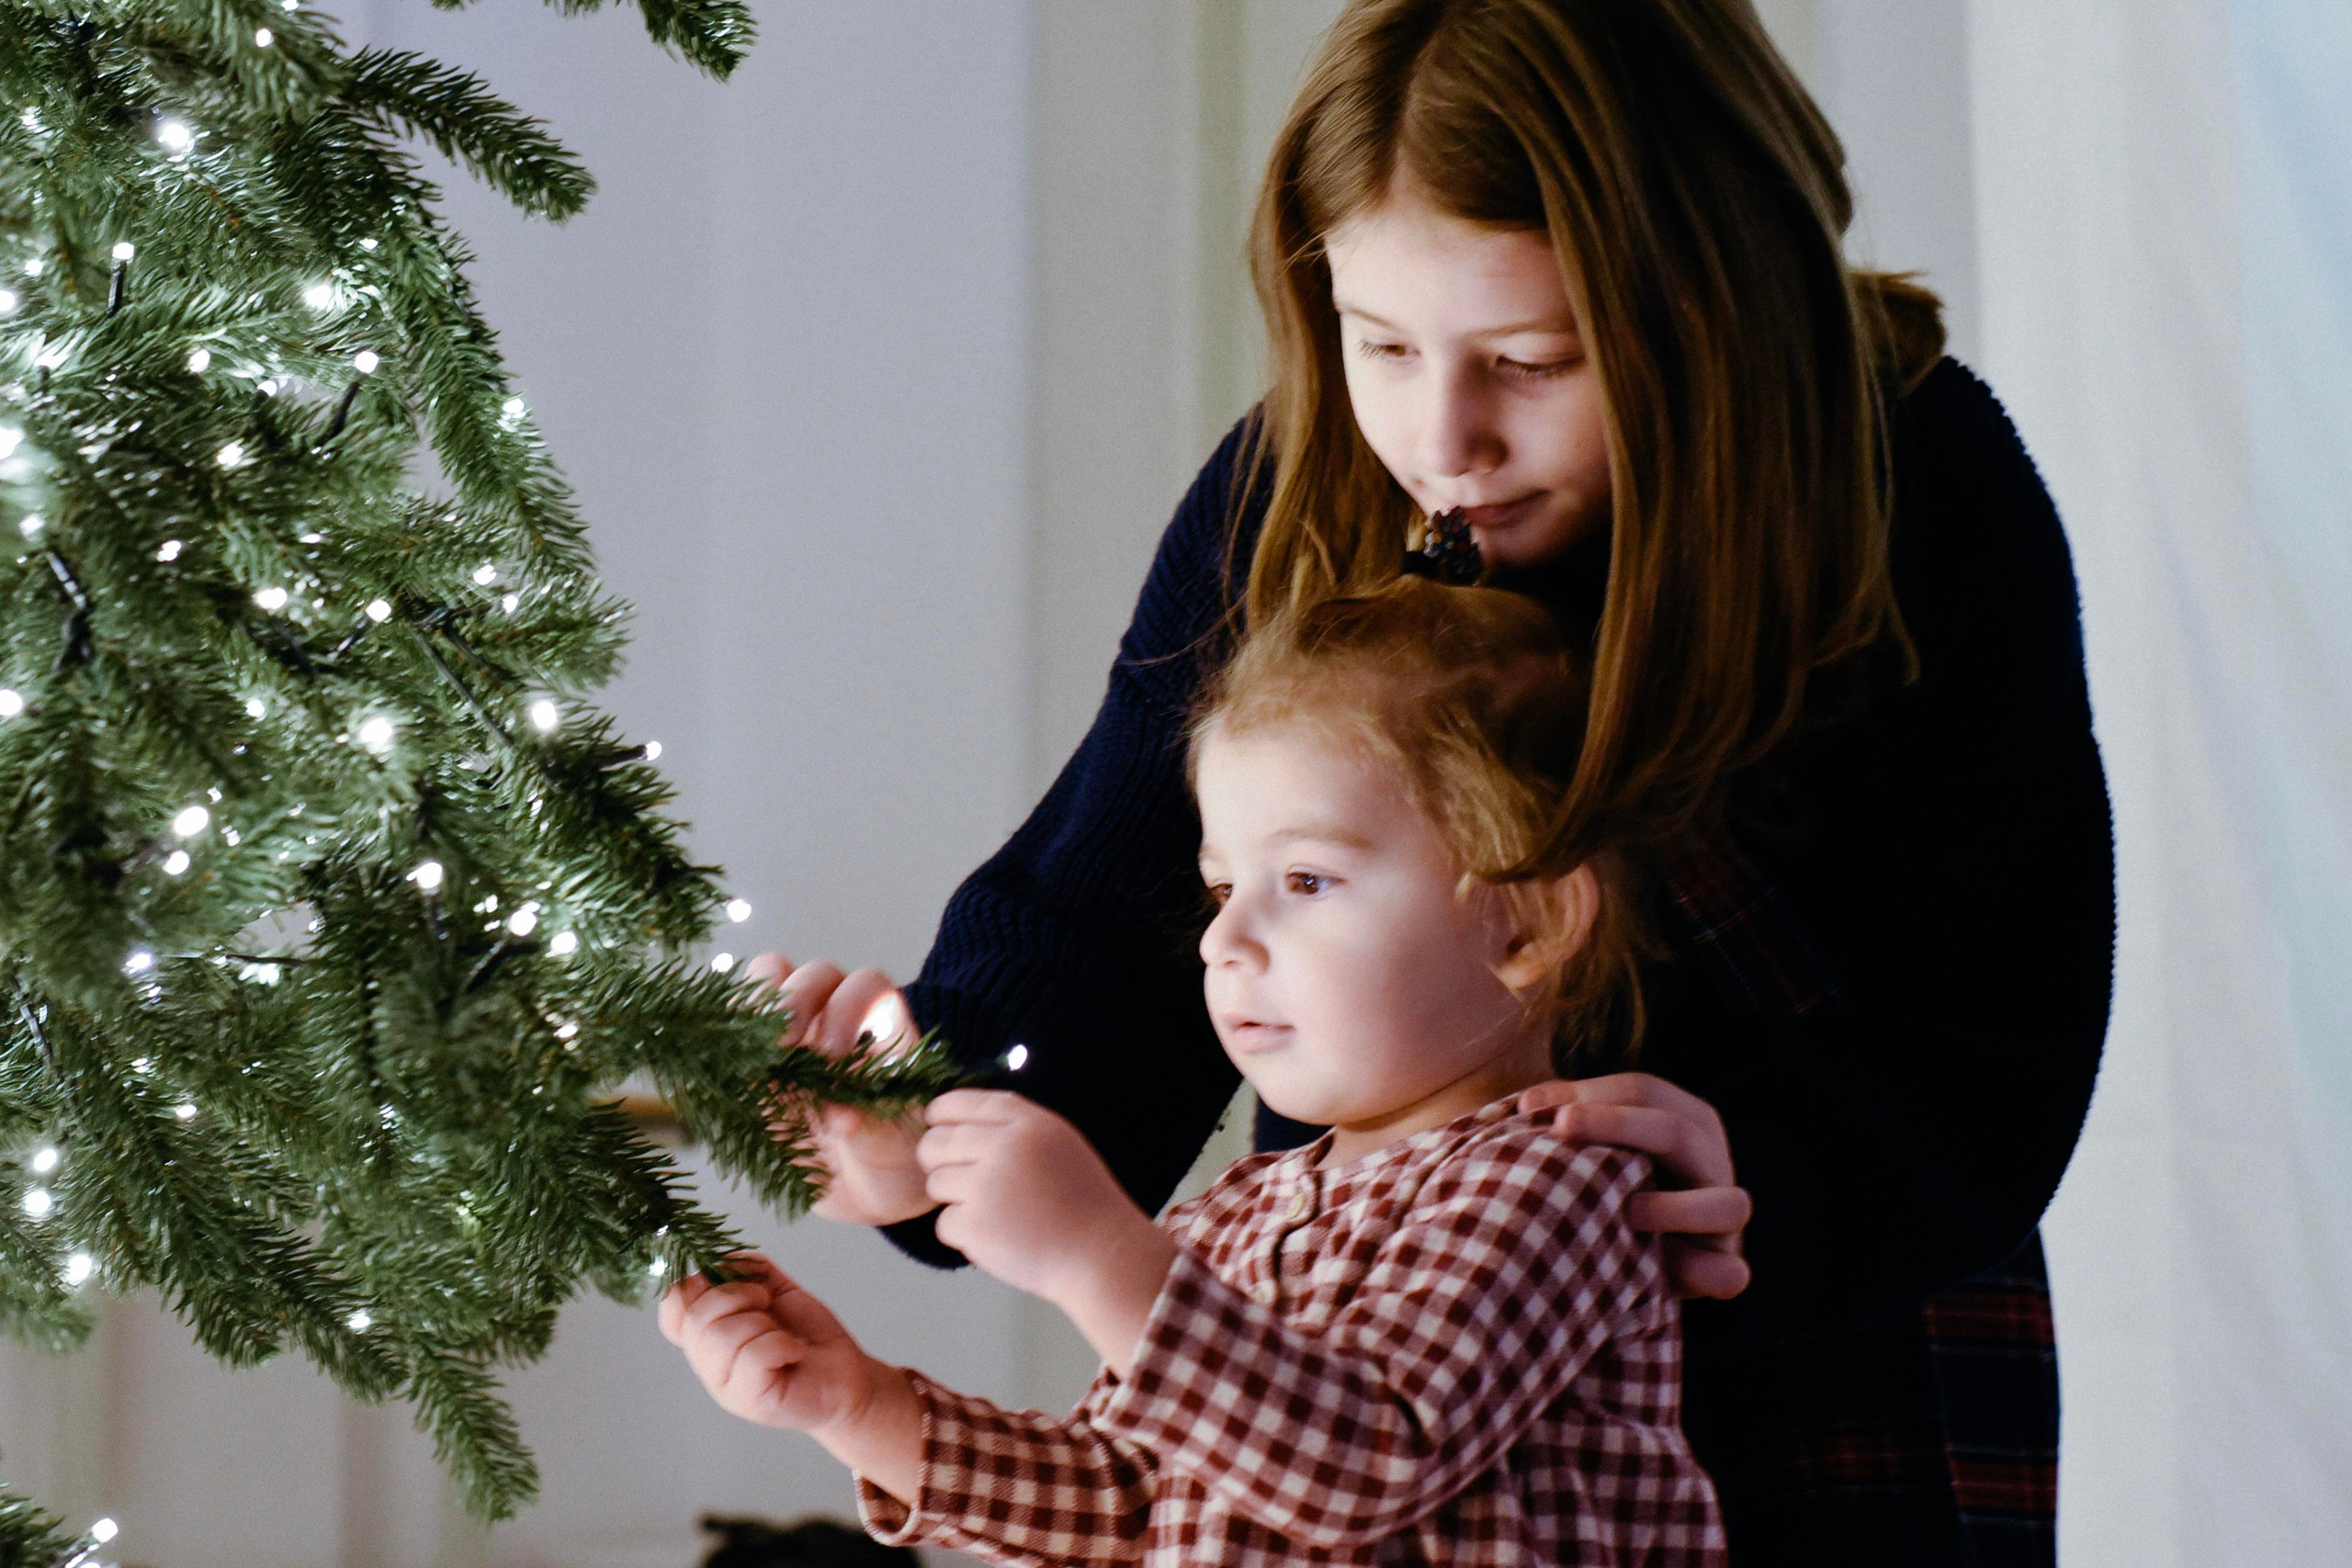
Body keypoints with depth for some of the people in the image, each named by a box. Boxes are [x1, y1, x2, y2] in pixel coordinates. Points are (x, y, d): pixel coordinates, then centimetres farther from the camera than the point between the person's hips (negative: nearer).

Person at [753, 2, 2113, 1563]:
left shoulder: (1935, 495, -17)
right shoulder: (1287, 500, -11)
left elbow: (1991, 1078, -18)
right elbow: (1095, 931, -14)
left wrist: (1769, 1207, -38)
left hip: (1838, 1359, -1)